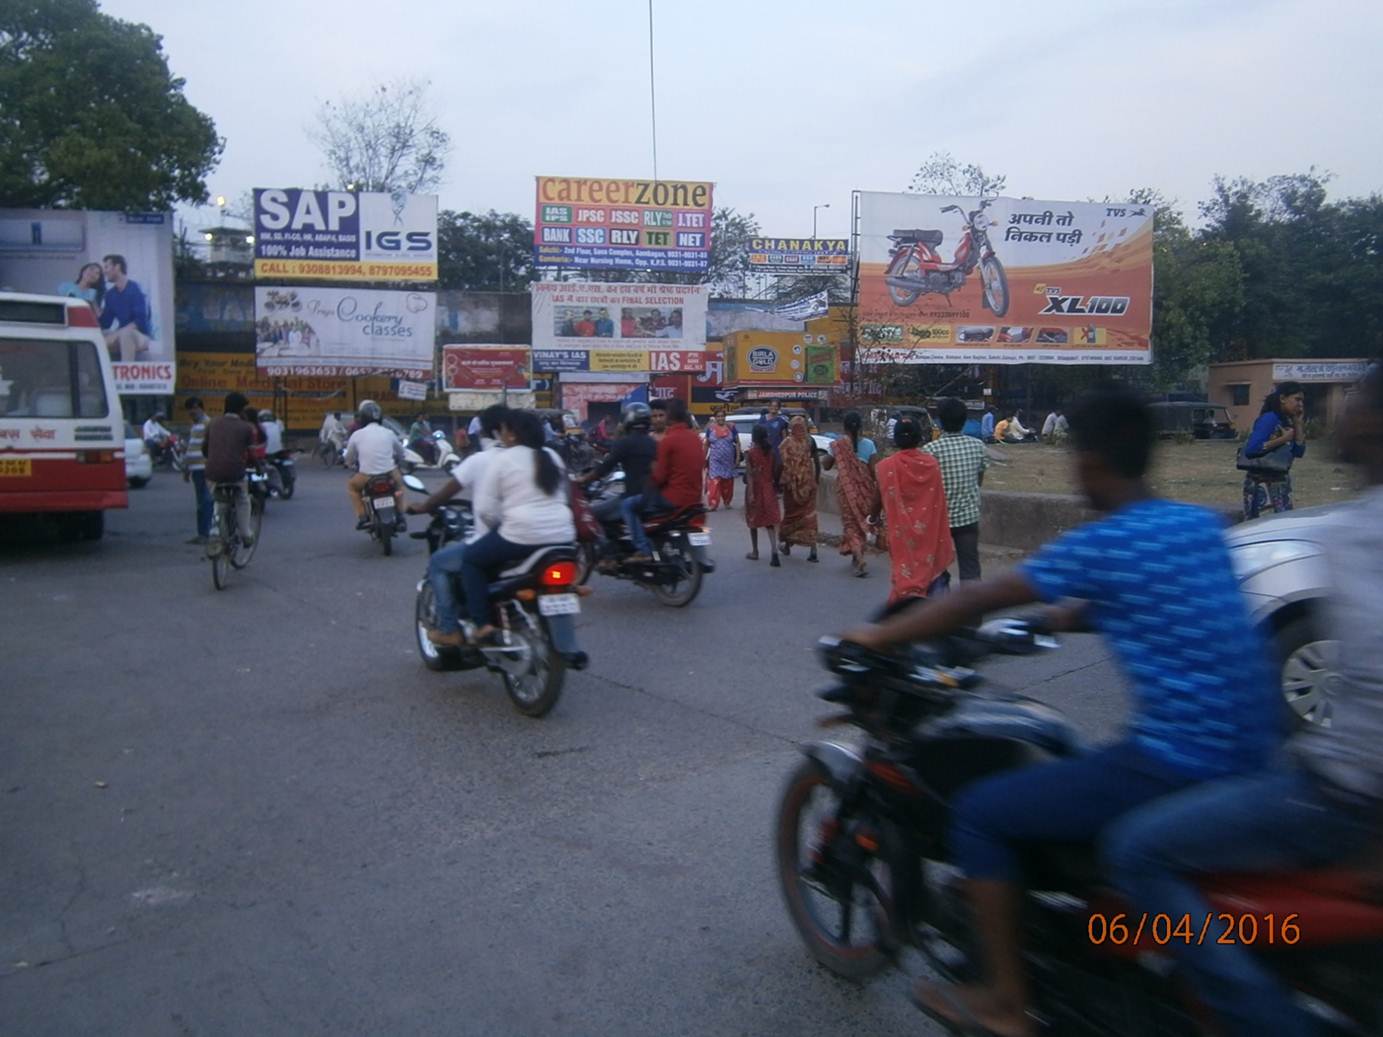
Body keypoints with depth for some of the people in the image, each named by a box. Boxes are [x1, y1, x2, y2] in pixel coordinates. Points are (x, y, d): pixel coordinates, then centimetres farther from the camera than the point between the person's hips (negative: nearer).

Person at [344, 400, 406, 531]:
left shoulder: (357, 434, 3)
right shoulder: (388, 433, 8)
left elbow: (349, 460, 12)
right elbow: (400, 453, 22)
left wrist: (352, 465, 36)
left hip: (367, 476, -1)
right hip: (390, 474, 2)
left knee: (351, 485, 30)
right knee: (399, 482, 35)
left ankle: (362, 518, 18)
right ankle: (400, 517, 25)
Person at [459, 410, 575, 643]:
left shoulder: (503, 459, -2)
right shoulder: (551, 456, 16)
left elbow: (485, 508, -5)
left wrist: (499, 527, 13)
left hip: (523, 535, -6)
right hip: (563, 537, 7)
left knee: (471, 560, 14)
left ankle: (482, 624, 3)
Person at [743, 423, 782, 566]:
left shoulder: (750, 454, -10)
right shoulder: (772, 452, 1)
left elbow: (749, 475, -14)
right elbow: (776, 470, 3)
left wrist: (750, 493, -17)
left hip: (755, 489, -3)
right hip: (769, 489, 3)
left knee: (753, 520, 14)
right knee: (769, 522, 3)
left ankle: (755, 552, 24)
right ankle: (774, 554, -13)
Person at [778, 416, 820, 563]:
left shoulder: (786, 443, -7)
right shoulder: (810, 442, -1)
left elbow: (781, 464, -10)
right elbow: (817, 461, 3)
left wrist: (780, 481, -2)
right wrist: (817, 478, 13)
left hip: (791, 483, -1)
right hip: (808, 483, 1)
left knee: (791, 512, 15)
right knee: (809, 513, 3)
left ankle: (787, 544, 26)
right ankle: (812, 549, -6)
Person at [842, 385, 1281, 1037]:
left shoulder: (1102, 544, -14)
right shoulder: (1200, 524, 8)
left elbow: (975, 601, -11)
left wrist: (879, 636, 2)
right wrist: (1063, 613, 35)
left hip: (1177, 767, -9)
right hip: (1253, 757, 9)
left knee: (979, 813, 2)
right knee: (1070, 769, 33)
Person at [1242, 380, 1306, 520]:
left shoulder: (1288, 422, 8)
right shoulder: (1269, 418, -16)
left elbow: (1299, 452, 5)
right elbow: (1251, 449, -27)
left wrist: (1298, 423, 1)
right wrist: (1283, 439, -21)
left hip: (1280, 480, 9)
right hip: (1260, 481, -9)